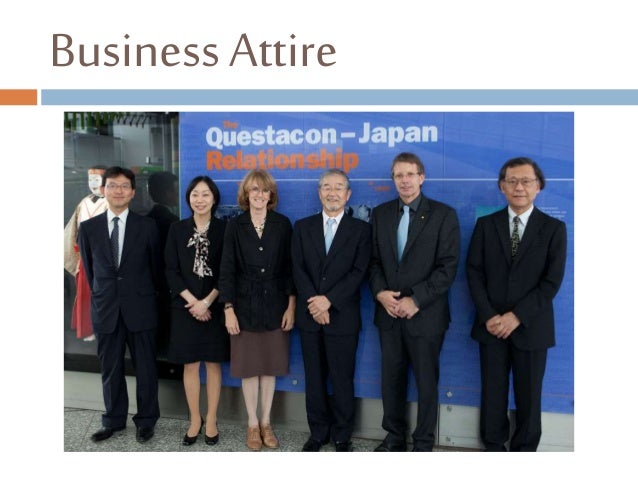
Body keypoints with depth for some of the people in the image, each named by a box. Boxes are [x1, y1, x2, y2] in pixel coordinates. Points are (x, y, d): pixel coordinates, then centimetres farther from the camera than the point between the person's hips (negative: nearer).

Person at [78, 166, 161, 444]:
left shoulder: (147, 226, -2)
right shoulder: (88, 228, 3)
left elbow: (155, 267, 6)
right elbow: (89, 268, 12)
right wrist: (101, 295, 13)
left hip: (140, 308, -2)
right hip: (105, 308, 2)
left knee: (145, 367, 8)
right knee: (110, 368, 12)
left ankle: (146, 421, 24)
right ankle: (114, 420, 30)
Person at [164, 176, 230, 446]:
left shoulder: (224, 229, -1)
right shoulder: (177, 229, 3)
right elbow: (171, 271, 0)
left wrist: (206, 302, -12)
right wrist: (192, 301, -11)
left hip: (215, 307, -1)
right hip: (185, 307, 1)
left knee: (213, 363, 7)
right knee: (190, 364, 8)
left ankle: (211, 420, 21)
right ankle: (195, 419, 23)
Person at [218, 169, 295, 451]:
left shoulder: (282, 224, 1)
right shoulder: (235, 226, 0)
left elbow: (289, 268, 1)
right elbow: (227, 270, -2)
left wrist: (291, 306, -4)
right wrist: (228, 309, -7)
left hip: (275, 305, 1)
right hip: (245, 305, 0)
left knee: (270, 365, 10)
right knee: (248, 366, 8)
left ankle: (266, 422, 26)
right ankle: (252, 423, 24)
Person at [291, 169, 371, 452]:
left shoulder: (360, 229, 2)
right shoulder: (303, 227, 8)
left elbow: (358, 272, -7)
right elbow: (298, 269, 0)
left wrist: (328, 299, -16)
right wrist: (313, 302, -13)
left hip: (343, 317, -2)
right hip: (309, 316, 2)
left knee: (342, 380, 7)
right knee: (314, 378, 12)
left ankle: (342, 436, 24)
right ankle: (318, 432, 28)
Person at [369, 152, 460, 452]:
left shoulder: (443, 215, -4)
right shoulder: (380, 213, 8)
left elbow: (448, 266, -10)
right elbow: (374, 260, 8)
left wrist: (416, 300, -17)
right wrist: (380, 292, -9)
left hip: (425, 315, -3)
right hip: (389, 314, 4)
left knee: (426, 381, 9)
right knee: (391, 379, 13)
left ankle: (423, 443, 28)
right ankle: (394, 436, 32)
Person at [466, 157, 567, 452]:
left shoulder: (554, 228, 0)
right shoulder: (486, 225, 4)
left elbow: (552, 281, -7)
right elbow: (474, 272, 0)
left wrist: (517, 316, -14)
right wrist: (488, 316, -11)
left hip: (531, 327, -1)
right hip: (492, 325, 1)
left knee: (528, 395, 11)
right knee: (493, 393, 10)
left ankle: (524, 449, 30)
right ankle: (493, 447, 29)